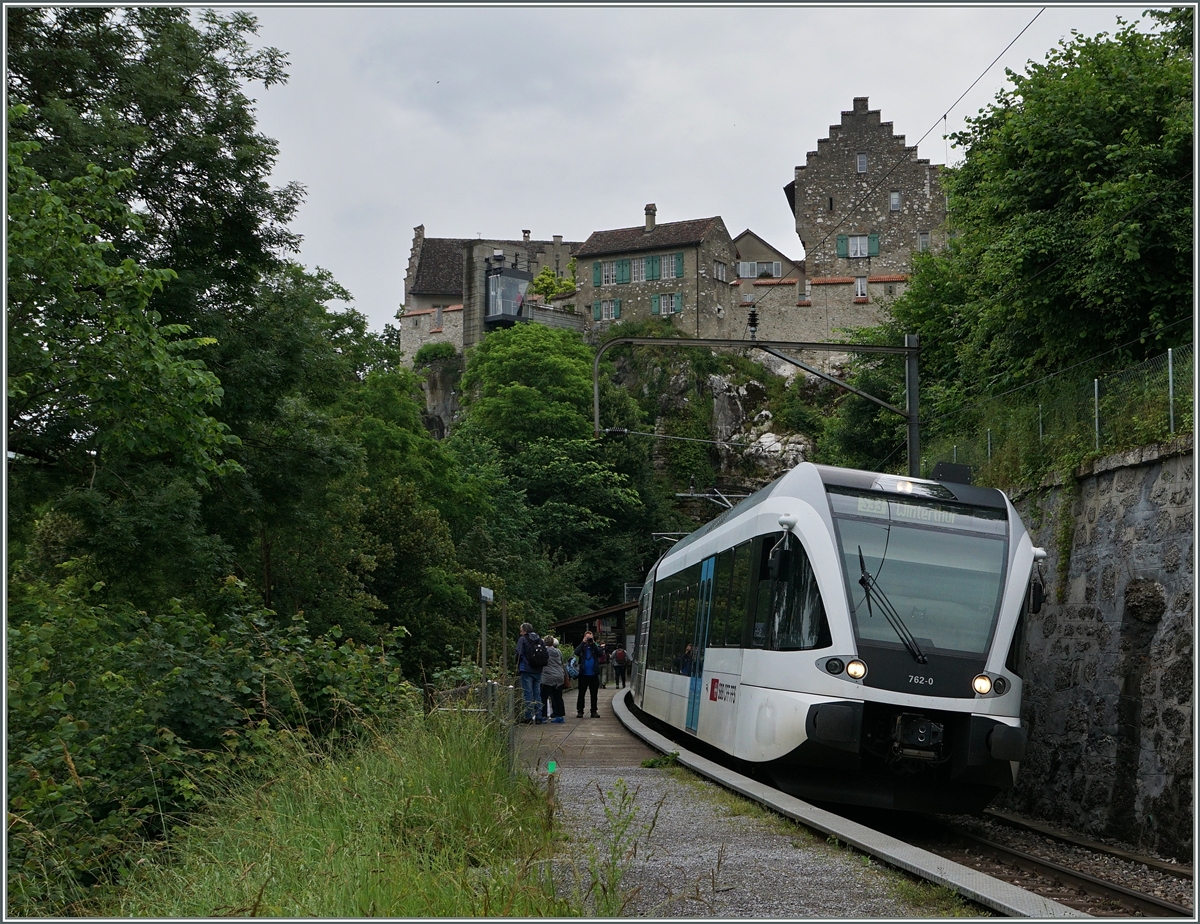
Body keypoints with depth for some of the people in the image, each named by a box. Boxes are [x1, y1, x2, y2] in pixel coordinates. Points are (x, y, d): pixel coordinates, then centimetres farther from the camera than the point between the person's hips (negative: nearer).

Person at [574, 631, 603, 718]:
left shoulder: (595, 646, 7)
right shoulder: (582, 646, 5)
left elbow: (600, 653, -11)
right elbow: (576, 653, -14)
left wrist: (593, 643, -12)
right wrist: (583, 642, -13)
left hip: (594, 674, 1)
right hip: (583, 674, -1)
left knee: (594, 694, 7)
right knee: (581, 694, 2)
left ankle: (594, 711, 13)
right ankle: (579, 711, 7)